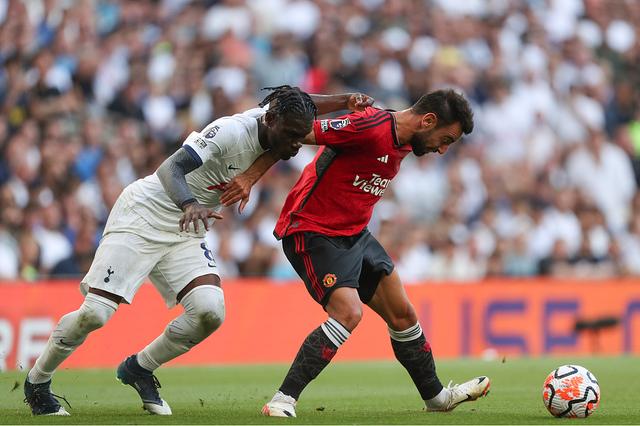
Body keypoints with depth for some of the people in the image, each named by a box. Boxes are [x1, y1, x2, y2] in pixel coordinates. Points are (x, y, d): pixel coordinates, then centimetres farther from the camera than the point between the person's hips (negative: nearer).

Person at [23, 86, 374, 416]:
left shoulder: (273, 125, -3)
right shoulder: (231, 131, -25)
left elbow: (300, 104, 19)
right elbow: (171, 168, -33)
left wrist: (346, 101, 2)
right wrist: (189, 205, -53)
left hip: (186, 233, 7)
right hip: (143, 213, -7)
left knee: (210, 311, -17)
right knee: (94, 313, -13)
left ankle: (138, 369, 7)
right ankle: (37, 382, 11)